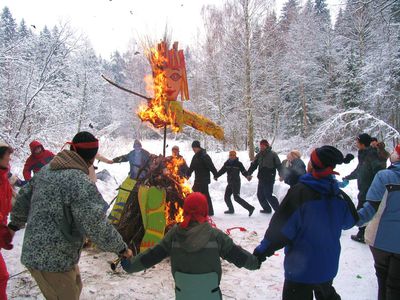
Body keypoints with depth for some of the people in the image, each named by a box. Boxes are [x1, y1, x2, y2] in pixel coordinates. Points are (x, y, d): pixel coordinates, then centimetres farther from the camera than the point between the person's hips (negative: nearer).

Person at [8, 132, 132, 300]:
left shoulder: (46, 170, 2)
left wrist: (15, 224, 32)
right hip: (54, 260, -8)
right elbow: (97, 227, -26)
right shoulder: (81, 183, -25)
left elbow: (23, 198, 15)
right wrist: (121, 248, -12)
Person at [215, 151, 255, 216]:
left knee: (236, 198, -15)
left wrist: (247, 176, -31)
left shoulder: (239, 164, -8)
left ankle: (250, 208, -10)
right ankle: (231, 209, 33)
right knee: (227, 196, 14)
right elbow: (222, 171, 12)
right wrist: (216, 176, 4)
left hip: (236, 183, -7)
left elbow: (244, 172, -13)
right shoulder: (227, 163, 5)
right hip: (230, 183, 7)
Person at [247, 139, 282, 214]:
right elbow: (253, 165, 13)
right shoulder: (259, 155, 9)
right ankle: (267, 209, 25)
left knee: (268, 195, -9)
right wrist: (249, 173, 4)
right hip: (261, 179, 7)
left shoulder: (273, 154, -6)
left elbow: (279, 165, -8)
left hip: (269, 179, -7)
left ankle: (278, 209, 4)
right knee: (260, 194, 10)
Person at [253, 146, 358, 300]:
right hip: (329, 265, 6)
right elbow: (350, 222, 10)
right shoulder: (339, 195, -8)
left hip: (302, 266, -5)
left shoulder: (299, 192, -25)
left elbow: (282, 227, -24)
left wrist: (263, 250, -12)